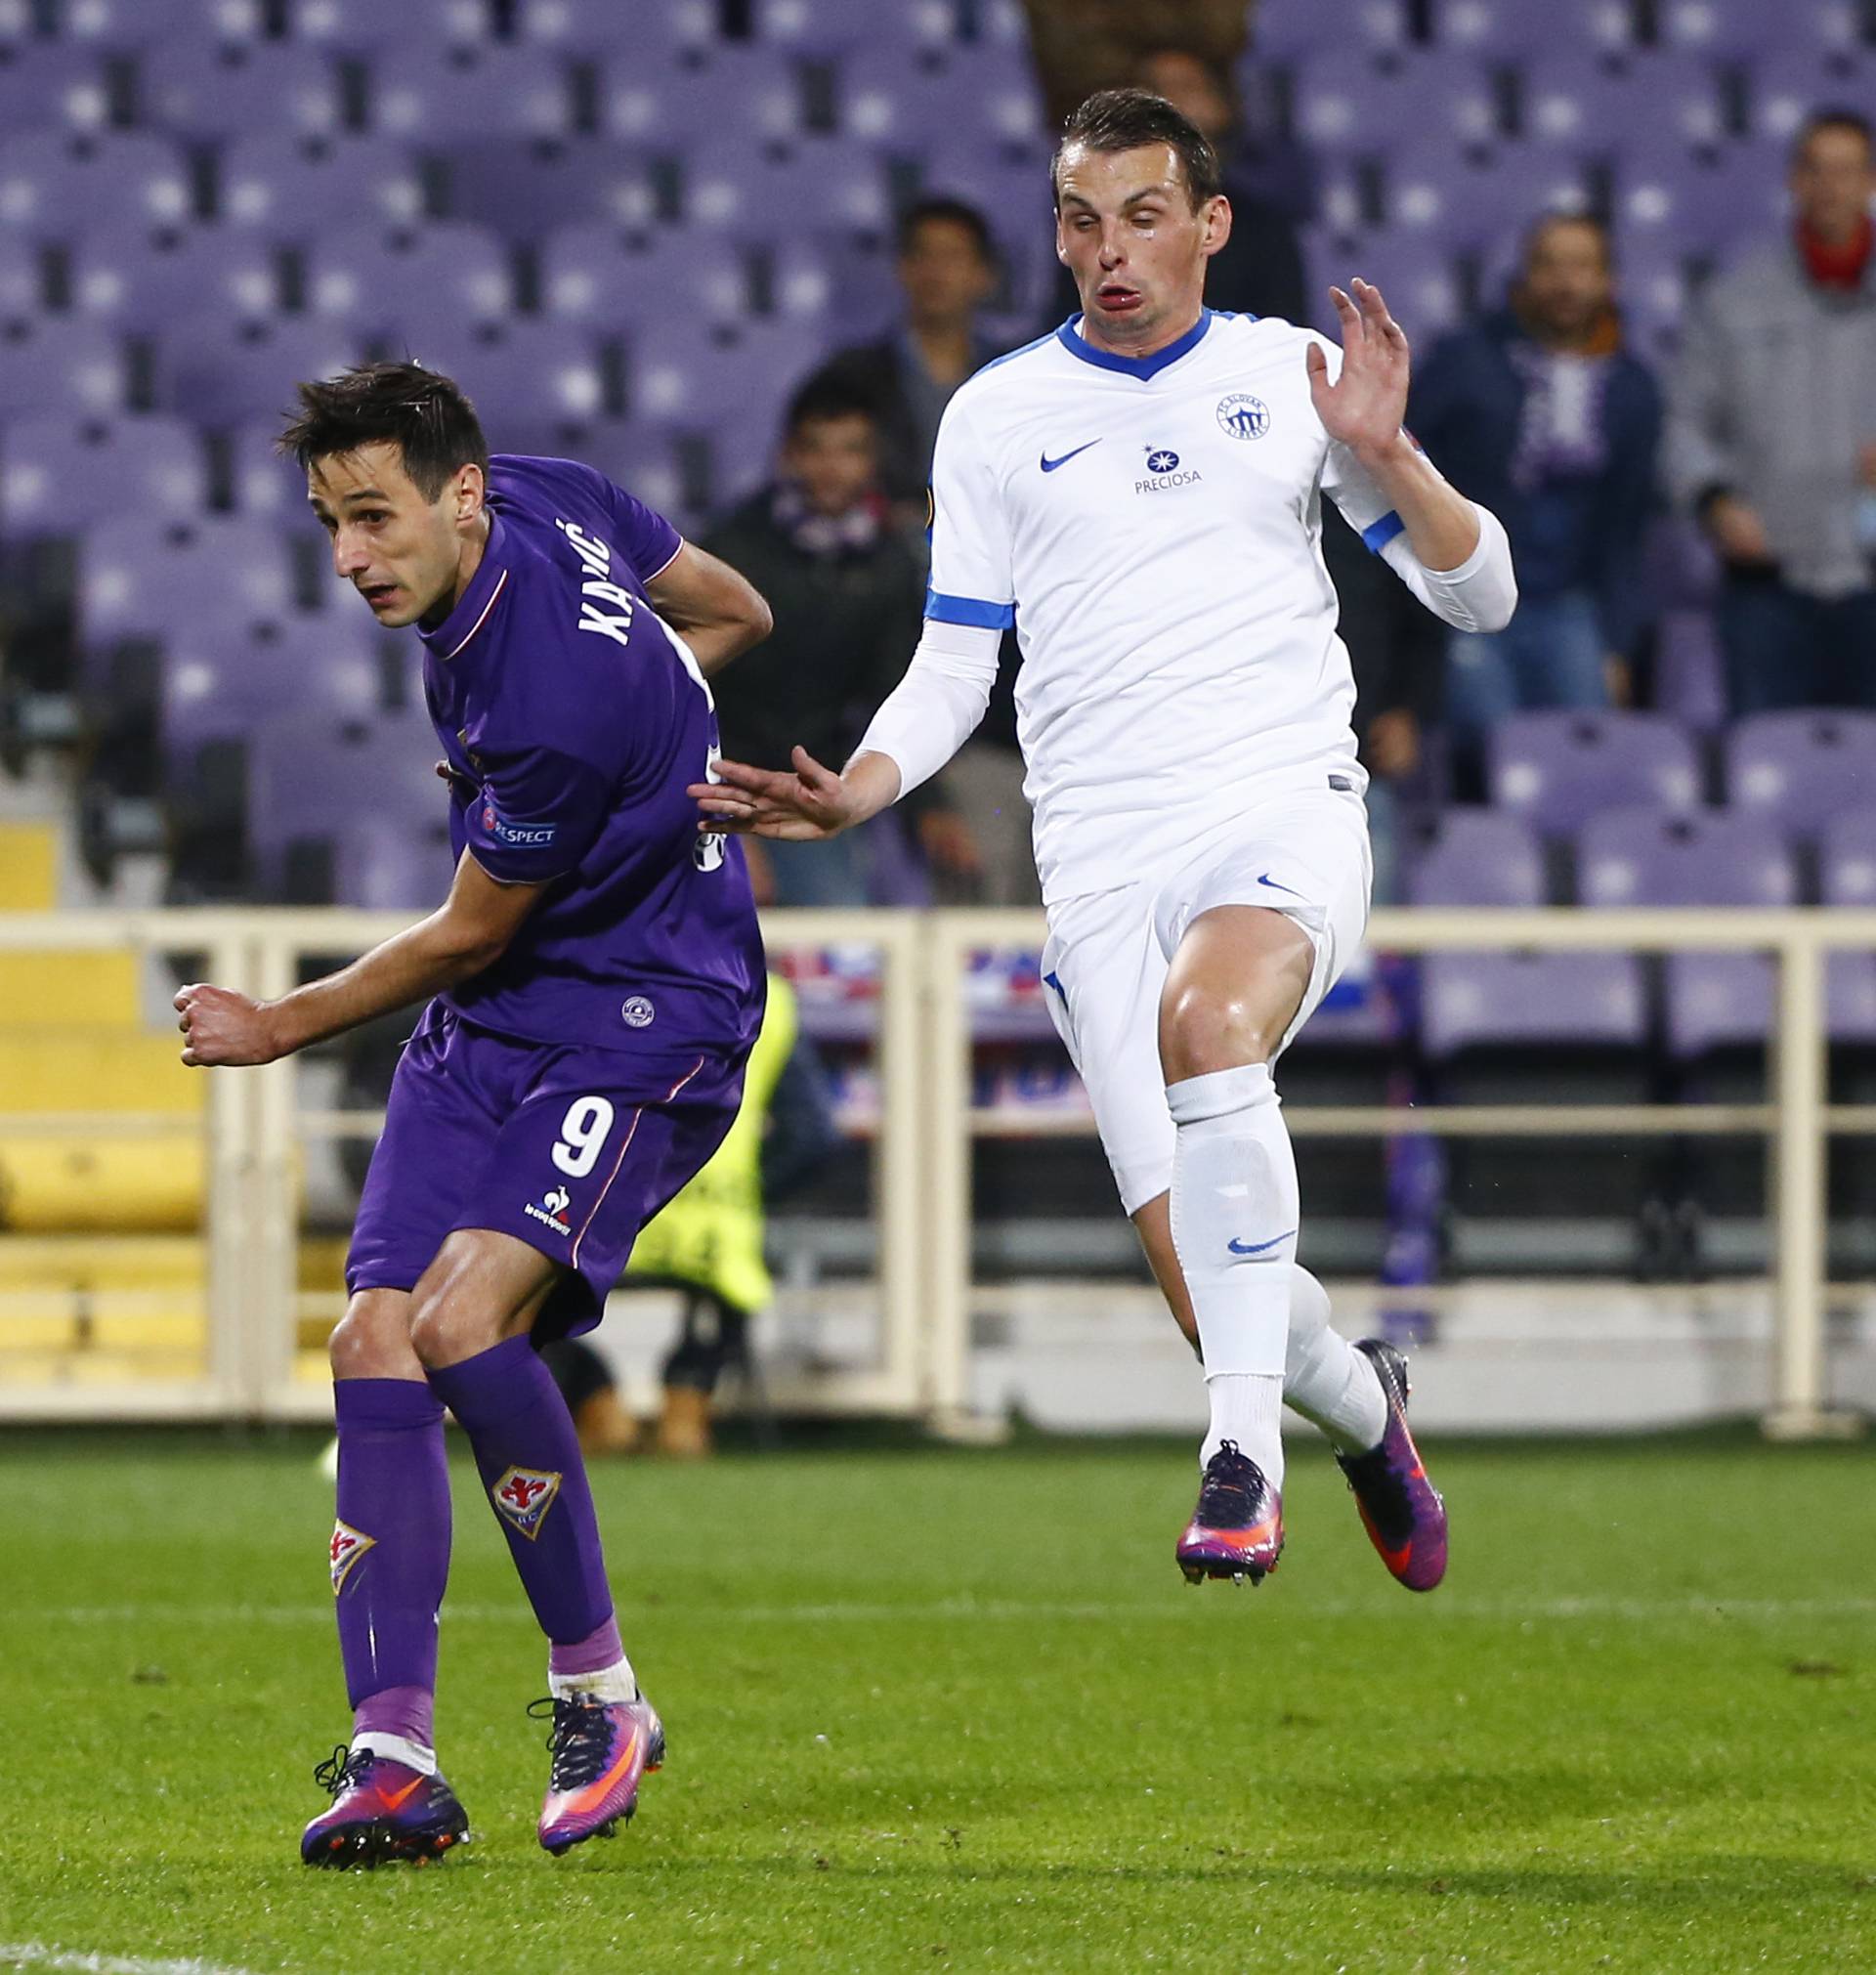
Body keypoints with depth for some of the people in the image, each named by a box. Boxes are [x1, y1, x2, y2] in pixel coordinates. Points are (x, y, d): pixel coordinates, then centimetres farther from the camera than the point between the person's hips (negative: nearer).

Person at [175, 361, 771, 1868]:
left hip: (643, 1023, -9)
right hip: (492, 1028, 9)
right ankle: (395, 1762, -10)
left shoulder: (547, 705, -28)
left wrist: (280, 1028, -1)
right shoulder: (548, 497, -2)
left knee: (465, 1316, -27)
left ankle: (598, 1685, -10)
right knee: (375, 1341, -6)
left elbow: (468, 937, -14)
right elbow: (734, 613, 14)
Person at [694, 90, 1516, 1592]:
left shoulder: (1292, 374, 10)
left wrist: (1380, 451, -7)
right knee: (1206, 1288, -9)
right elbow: (953, 669, 12)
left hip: (1285, 805, -1)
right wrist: (857, 791, -6)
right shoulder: (998, 416, 11)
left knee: (1207, 1020, -37)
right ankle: (1360, 1403, 26)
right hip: (1104, 860, 2)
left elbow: (1479, 595, 10)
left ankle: (1246, 1454, -30)